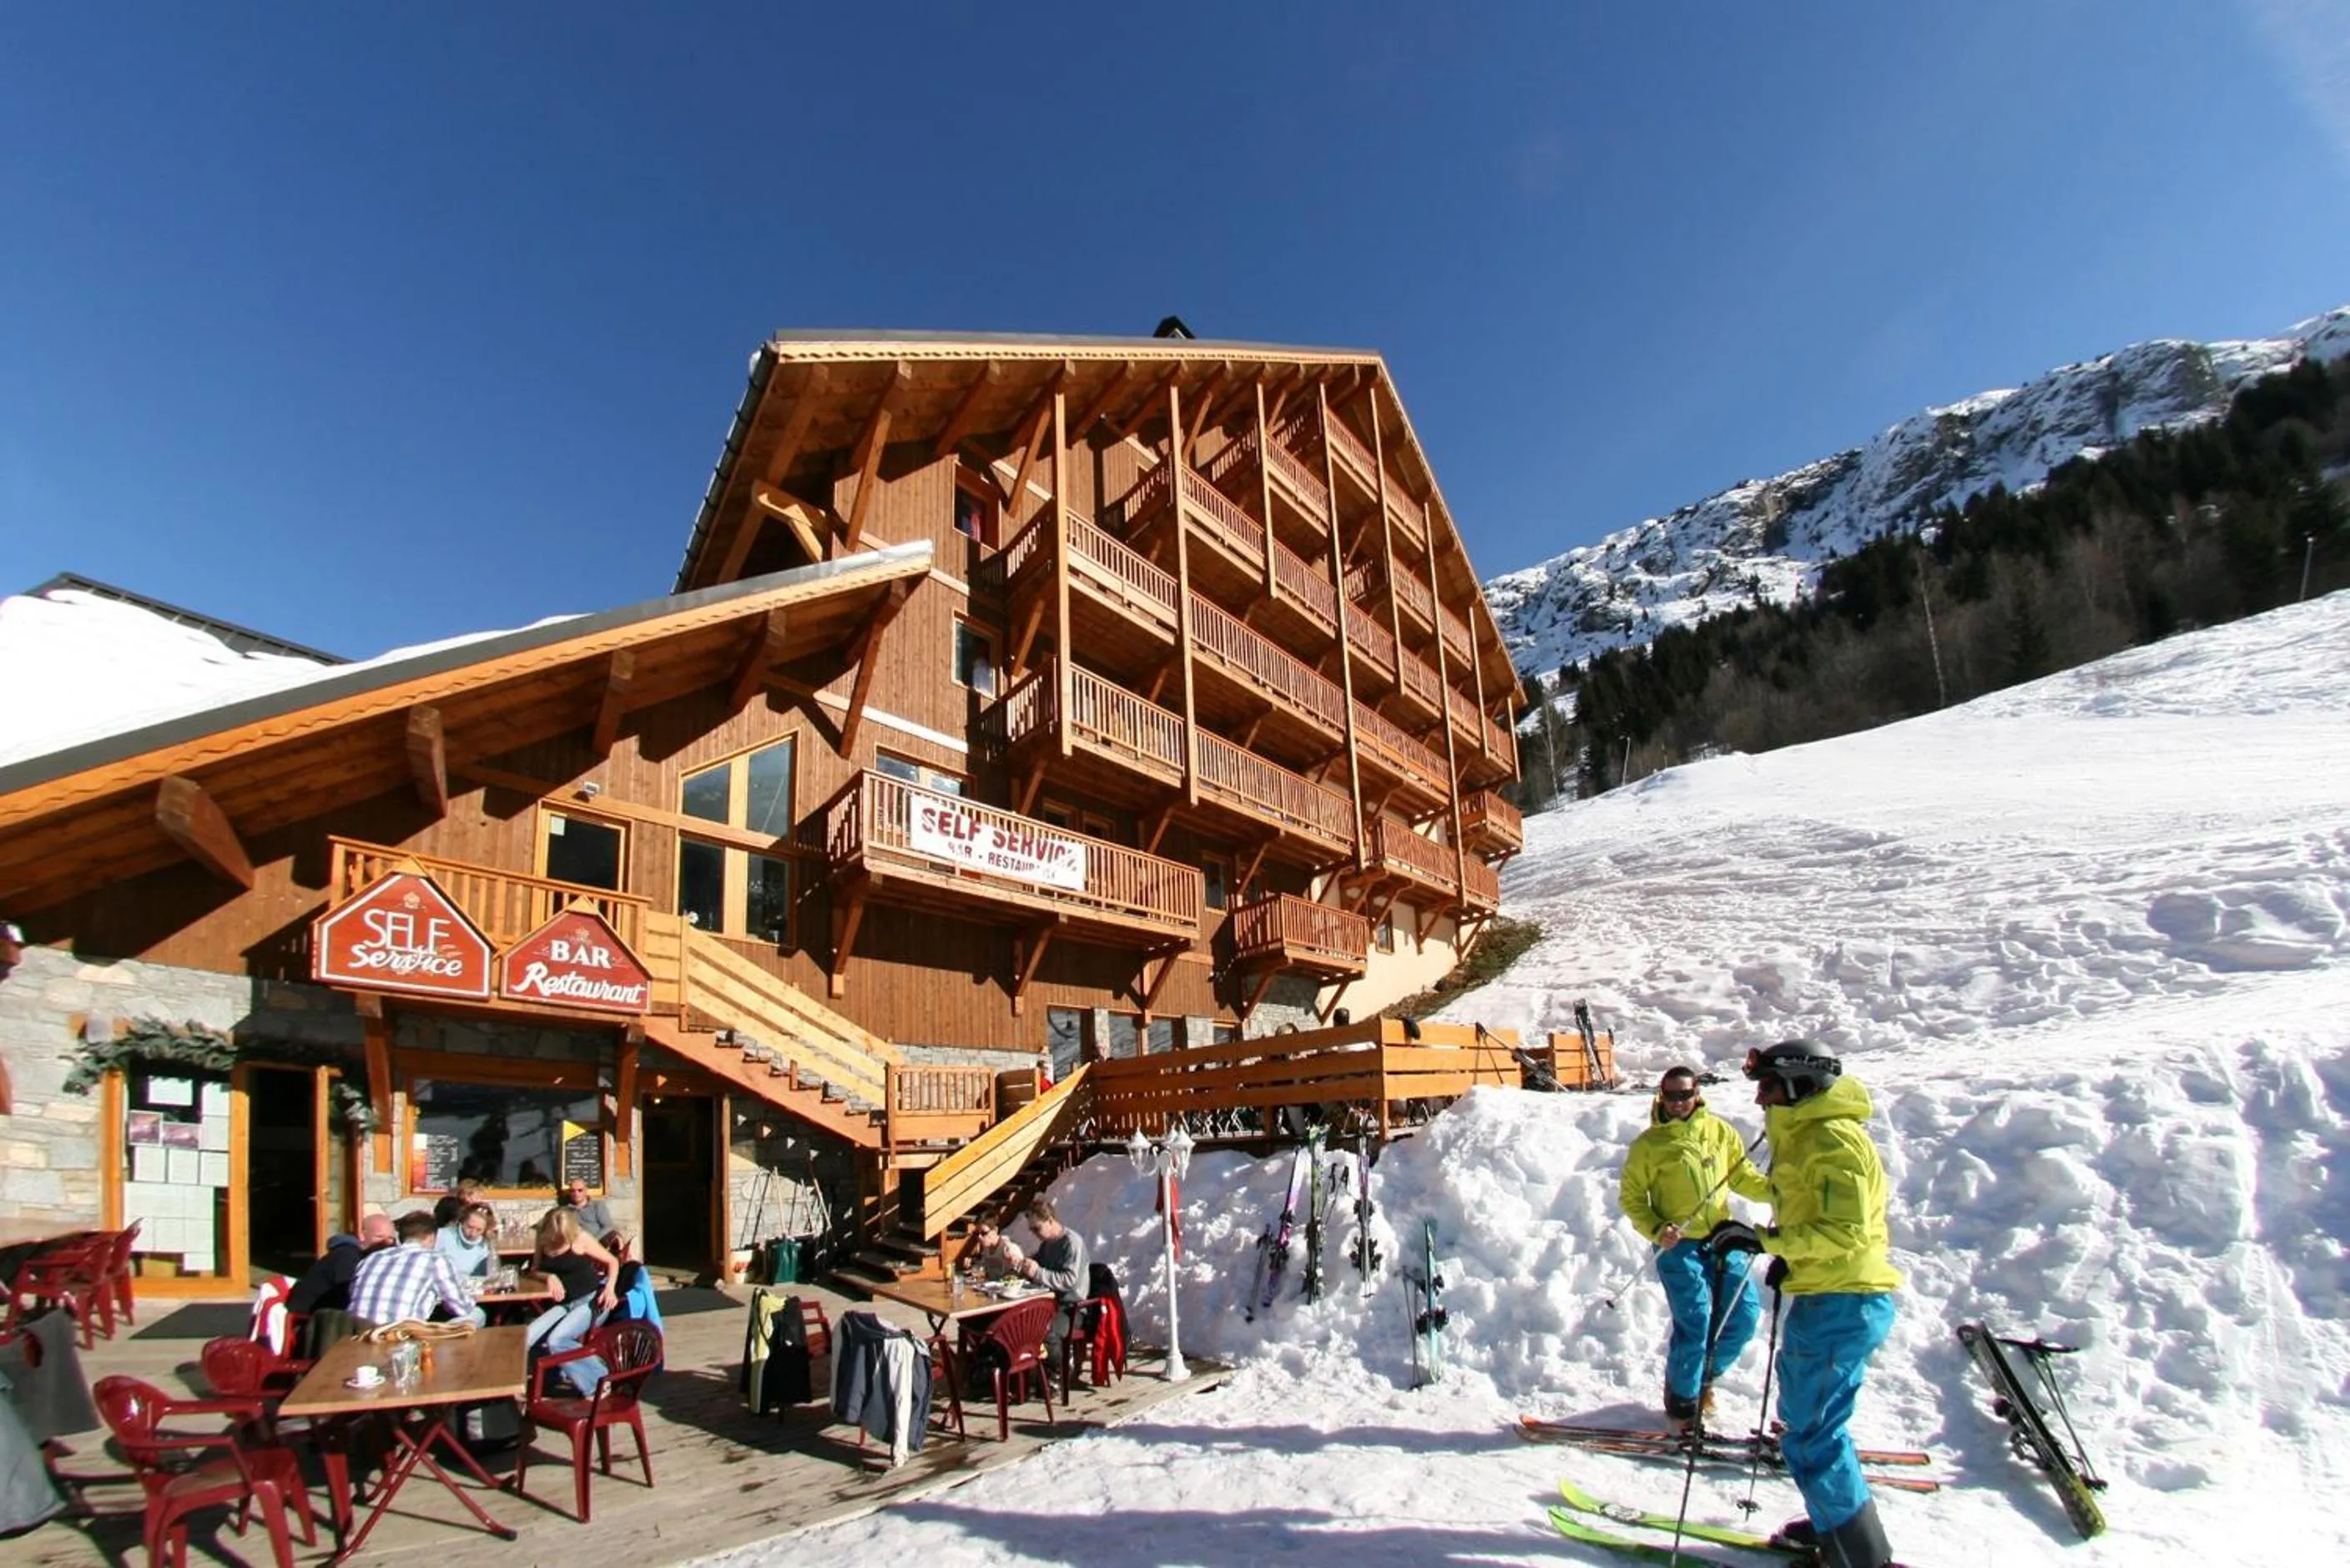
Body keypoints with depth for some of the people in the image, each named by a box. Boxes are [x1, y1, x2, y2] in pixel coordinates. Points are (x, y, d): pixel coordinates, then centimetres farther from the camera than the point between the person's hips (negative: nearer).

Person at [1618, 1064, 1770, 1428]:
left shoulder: (1720, 1131, 6)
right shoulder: (1649, 1143, -3)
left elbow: (1742, 1176, 14)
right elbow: (1631, 1197, 2)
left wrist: (1775, 1190, -5)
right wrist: (1656, 1230, -14)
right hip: (1678, 1244, -4)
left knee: (1745, 1314, 3)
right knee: (1695, 1321, -9)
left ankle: (1704, 1375, 28)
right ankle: (1682, 1400, 13)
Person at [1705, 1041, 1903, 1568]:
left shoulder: (1833, 1138, -16)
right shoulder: (1806, 1135, 16)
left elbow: (1846, 1229, -24)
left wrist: (1765, 1239, -26)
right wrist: (1788, 1257, 17)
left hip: (1842, 1303, -11)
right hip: (1834, 1300, 11)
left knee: (1810, 1434, -7)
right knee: (1808, 1419, 21)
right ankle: (1839, 1522, 34)